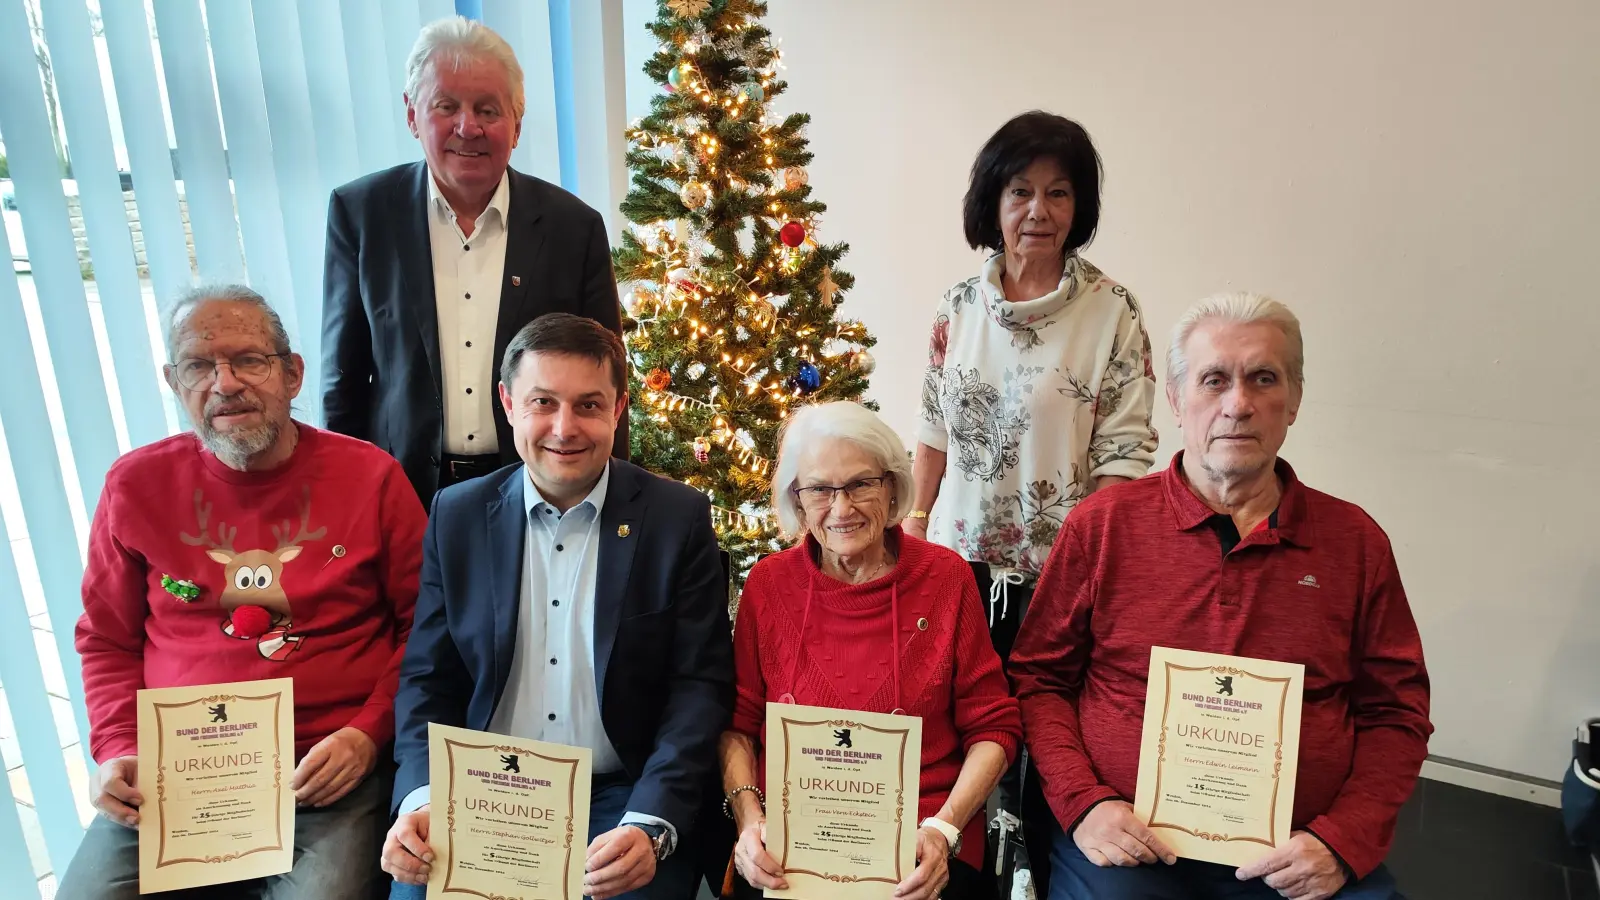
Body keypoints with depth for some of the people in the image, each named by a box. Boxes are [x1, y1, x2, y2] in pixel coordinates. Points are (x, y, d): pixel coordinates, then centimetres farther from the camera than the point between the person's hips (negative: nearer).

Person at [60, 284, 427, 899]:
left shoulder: (370, 476, -2)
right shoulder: (137, 485, 4)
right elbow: (107, 641, 14)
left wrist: (369, 733, -9)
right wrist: (119, 751, -1)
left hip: (328, 772, -2)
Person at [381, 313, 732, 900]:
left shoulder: (679, 518, -5)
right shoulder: (456, 516, 3)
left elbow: (701, 686, -7)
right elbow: (427, 680, 5)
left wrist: (650, 825, -19)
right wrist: (420, 801, -12)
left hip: (621, 796, -2)